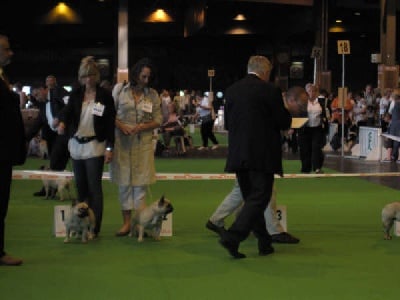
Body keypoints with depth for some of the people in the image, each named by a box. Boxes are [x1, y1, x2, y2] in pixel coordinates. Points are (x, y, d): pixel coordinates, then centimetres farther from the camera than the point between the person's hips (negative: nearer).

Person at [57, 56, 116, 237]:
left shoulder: (105, 96, -3)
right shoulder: (76, 95, 6)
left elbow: (110, 123, -4)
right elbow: (67, 111, -7)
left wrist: (109, 148, -9)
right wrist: (62, 122, -30)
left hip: (95, 147, -4)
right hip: (76, 146, 4)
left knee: (94, 187, -5)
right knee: (80, 187, 10)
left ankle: (95, 228, -1)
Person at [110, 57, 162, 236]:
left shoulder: (152, 95, 4)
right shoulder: (120, 90, 2)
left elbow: (158, 120, 5)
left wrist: (142, 127, -11)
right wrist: (120, 126, -11)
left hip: (143, 143, 0)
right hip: (122, 141, 0)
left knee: (141, 182, 1)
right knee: (124, 182, 3)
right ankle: (126, 222, 10)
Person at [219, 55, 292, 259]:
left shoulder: (231, 90, 7)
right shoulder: (270, 91, -9)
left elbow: (227, 123, 13)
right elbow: (284, 123, -6)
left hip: (238, 154, 6)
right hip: (262, 154, -6)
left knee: (251, 198, 14)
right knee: (259, 198, -2)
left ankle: (264, 243, 20)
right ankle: (232, 237, -15)